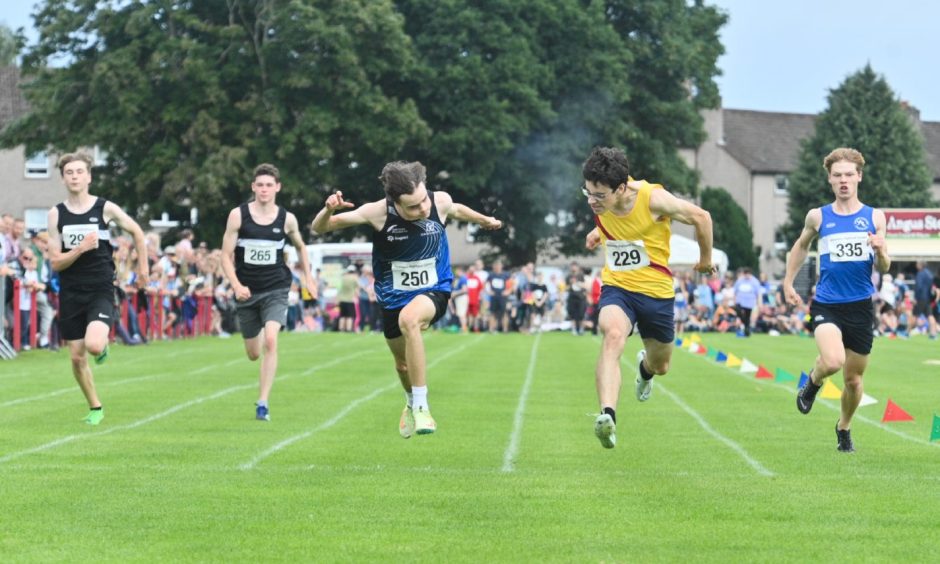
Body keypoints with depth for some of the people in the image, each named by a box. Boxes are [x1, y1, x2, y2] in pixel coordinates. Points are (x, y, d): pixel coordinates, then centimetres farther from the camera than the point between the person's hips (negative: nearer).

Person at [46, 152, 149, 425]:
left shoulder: (106, 208, -4)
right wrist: (80, 249, -18)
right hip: (70, 294, 3)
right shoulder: (56, 214, 0)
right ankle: (95, 408, 23)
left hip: (101, 291, -3)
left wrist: (143, 267, 18)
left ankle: (104, 345, 13)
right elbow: (55, 262, -3)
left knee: (93, 345, -25)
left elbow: (137, 232, 13)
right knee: (77, 357, 4)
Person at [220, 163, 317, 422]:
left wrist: (308, 278, 16)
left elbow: (300, 247, 19)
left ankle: (263, 403, -18)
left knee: (270, 341, -24)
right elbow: (226, 255, -4)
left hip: (276, 289, -1)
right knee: (253, 354, 11)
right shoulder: (238, 215, -6)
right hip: (247, 291, 1)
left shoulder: (287, 219, -2)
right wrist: (236, 285, -18)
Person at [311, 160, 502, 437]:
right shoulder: (378, 212, -22)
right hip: (393, 297, 2)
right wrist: (329, 210, -38)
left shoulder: (440, 202, -18)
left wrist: (485, 220, 28)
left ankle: (421, 407, -29)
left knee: (408, 319, -35)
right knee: (403, 364, 17)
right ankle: (412, 402, 55)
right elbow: (319, 228, -16)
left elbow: (457, 210, 10)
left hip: (435, 291, -2)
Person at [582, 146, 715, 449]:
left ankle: (645, 365, 58)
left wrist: (706, 259, 6)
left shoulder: (653, 198, -24)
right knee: (613, 335, -32)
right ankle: (607, 416, -46)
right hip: (616, 287, 1)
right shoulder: (600, 202, -12)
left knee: (660, 366, 17)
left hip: (656, 291, -1)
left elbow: (700, 216, -7)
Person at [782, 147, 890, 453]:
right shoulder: (818, 217, 2)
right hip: (826, 305, -2)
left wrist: (880, 251, -17)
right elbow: (801, 246, 22)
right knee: (833, 361, -28)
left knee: (854, 379, 10)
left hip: (860, 307, 2)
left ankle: (844, 428, 37)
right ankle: (812, 382, 8)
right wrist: (788, 282, 18)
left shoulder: (874, 217, 4)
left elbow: (883, 268, 5)